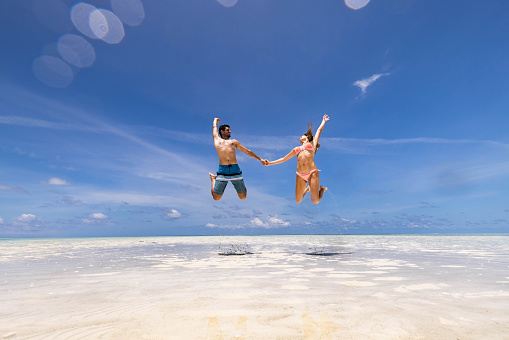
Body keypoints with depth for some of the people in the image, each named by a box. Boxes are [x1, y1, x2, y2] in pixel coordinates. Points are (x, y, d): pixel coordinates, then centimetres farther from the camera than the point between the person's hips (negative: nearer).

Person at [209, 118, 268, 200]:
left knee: (243, 197, 4)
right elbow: (214, 126, 33)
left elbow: (247, 151, 26)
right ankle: (213, 178, 28)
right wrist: (216, 119, 54)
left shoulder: (234, 142, 23)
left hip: (235, 170, 2)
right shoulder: (217, 140, 18)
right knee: (216, 198, 1)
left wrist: (260, 159, 26)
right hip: (222, 171, -2)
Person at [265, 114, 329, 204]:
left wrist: (324, 120, 45)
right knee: (298, 200, 6)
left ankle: (322, 189, 21)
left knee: (315, 201, -11)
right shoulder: (296, 149, 26)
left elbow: (319, 130, 28)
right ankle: (308, 188, 34)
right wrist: (270, 163, 29)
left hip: (312, 173, -4)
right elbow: (284, 159, 31)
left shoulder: (312, 144, 19)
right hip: (300, 175, 4)